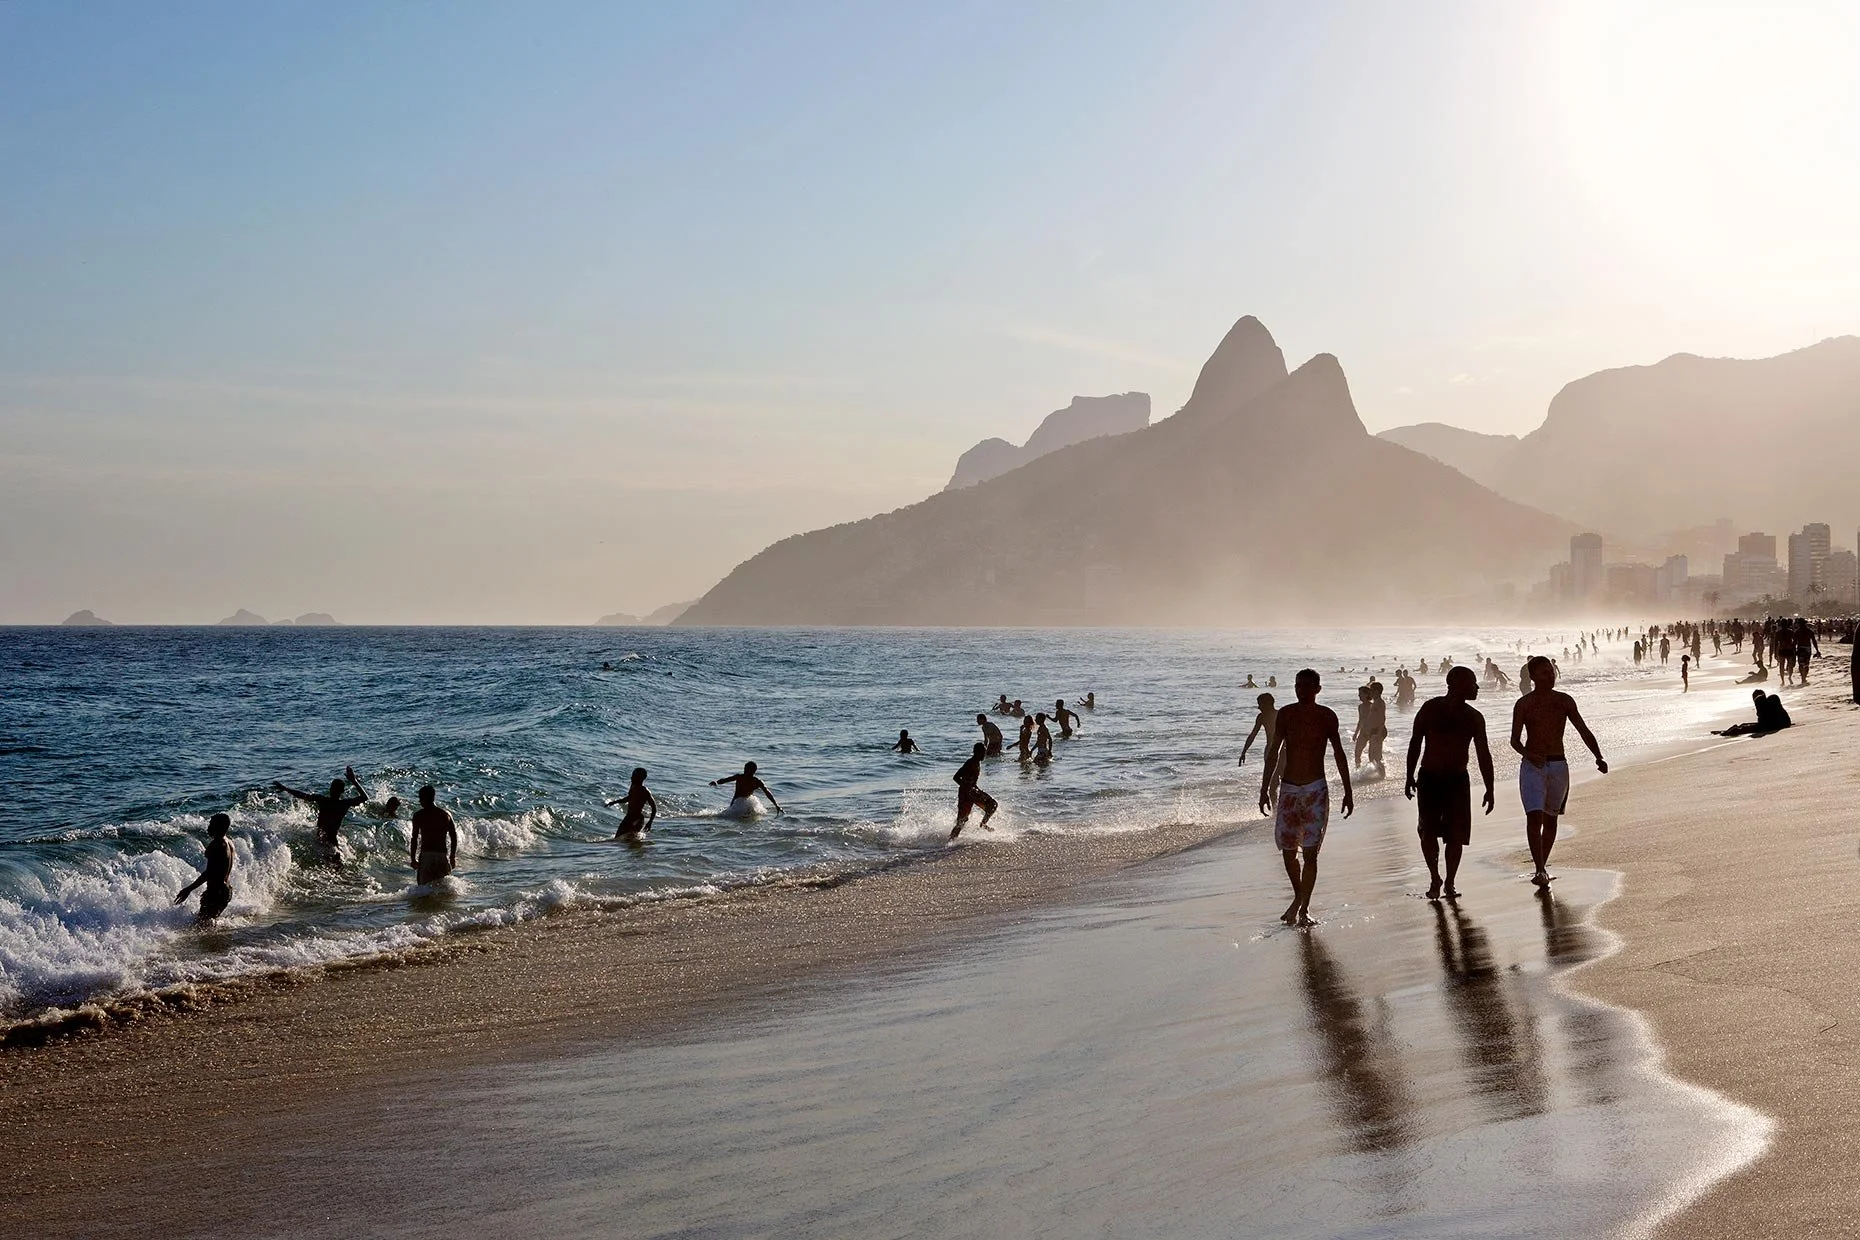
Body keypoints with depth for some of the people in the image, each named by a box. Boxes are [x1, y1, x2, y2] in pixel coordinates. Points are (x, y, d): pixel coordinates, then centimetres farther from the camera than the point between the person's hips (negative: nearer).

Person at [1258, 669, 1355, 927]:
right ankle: (1298, 898, 29)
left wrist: (1348, 792, 4)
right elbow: (1274, 752, 11)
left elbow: (1339, 754, 5)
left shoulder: (1326, 716, -1)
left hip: (1315, 790, -2)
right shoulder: (1286, 714, 5)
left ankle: (1304, 909, 0)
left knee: (1310, 852, -7)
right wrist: (1265, 788, 9)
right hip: (1288, 788, 3)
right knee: (1288, 851, 6)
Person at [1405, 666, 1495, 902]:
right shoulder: (1430, 709, -4)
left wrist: (1489, 789, 3)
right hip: (1429, 779, -2)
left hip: (1458, 780, 2)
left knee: (1456, 835, -3)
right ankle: (1434, 878, 16)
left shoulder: (1474, 718, 3)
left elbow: (1483, 754, 6)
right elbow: (1416, 743, 3)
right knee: (1428, 833, -4)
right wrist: (1410, 777, 1)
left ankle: (1450, 882, 11)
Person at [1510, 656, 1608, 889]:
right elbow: (1515, 740, -4)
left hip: (1558, 765, 3)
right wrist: (1529, 755, -25)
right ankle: (1539, 870, -19)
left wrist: (1599, 757, -9)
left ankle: (1542, 866, 25)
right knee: (1534, 816, -16)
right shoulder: (1524, 704, -1)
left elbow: (1584, 731, 5)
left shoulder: (1565, 701, 5)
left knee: (1550, 818, 11)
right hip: (1532, 766, -3)